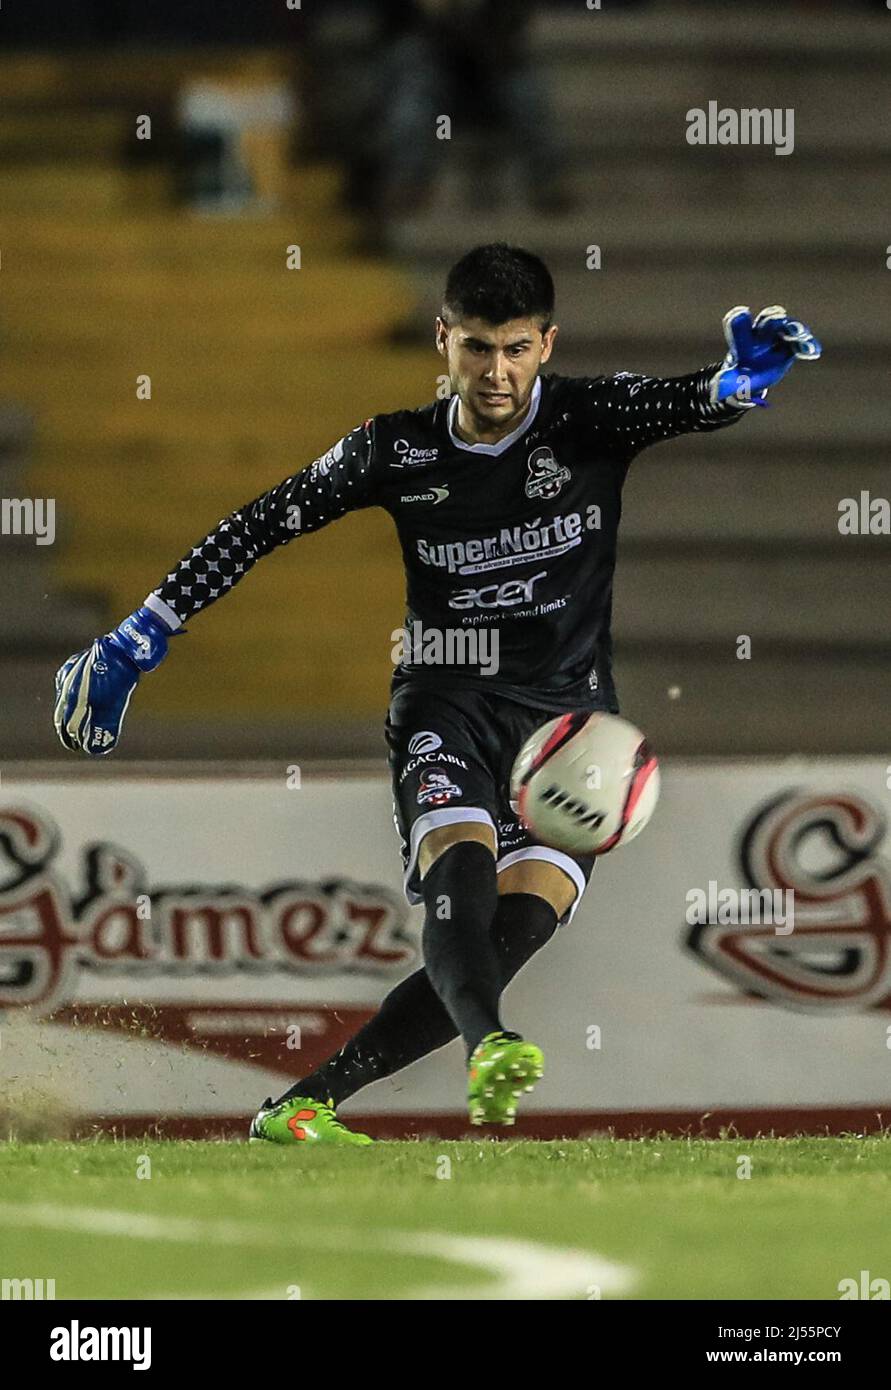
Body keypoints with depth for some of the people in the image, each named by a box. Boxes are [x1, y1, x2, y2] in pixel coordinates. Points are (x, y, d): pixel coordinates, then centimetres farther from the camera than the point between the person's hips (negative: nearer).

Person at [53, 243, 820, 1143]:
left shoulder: (591, 418, -1)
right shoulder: (397, 452, 3)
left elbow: (690, 405, -19)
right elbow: (258, 528, 10)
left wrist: (741, 377, -45)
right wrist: (138, 639, 8)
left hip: (569, 712, 0)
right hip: (446, 701, 0)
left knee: (519, 926, -18)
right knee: (462, 862, -30)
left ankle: (305, 1103, -13)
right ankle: (489, 1049, -56)